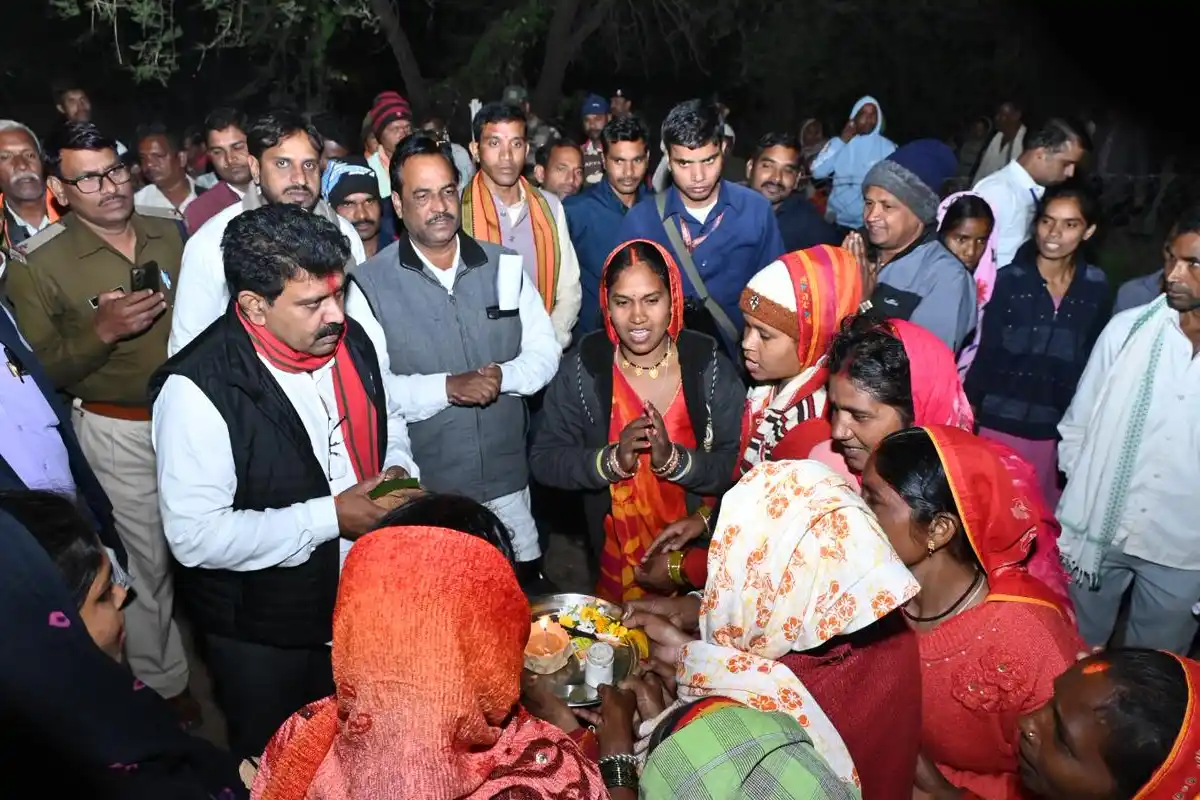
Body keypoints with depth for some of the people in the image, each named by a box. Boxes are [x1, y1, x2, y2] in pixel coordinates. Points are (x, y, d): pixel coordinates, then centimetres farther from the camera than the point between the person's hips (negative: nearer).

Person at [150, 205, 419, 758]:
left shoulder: (350, 340, -7)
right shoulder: (198, 388, -27)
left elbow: (387, 418, 12)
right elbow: (196, 535, -28)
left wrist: (397, 469, -10)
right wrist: (329, 517, -28)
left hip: (365, 603, 6)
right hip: (260, 636, -5)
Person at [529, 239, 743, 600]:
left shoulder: (710, 368, -15)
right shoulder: (581, 371, -12)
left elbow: (736, 467, -15)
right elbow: (543, 460, -12)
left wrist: (675, 460, -32)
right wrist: (611, 461, -28)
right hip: (616, 554, 1)